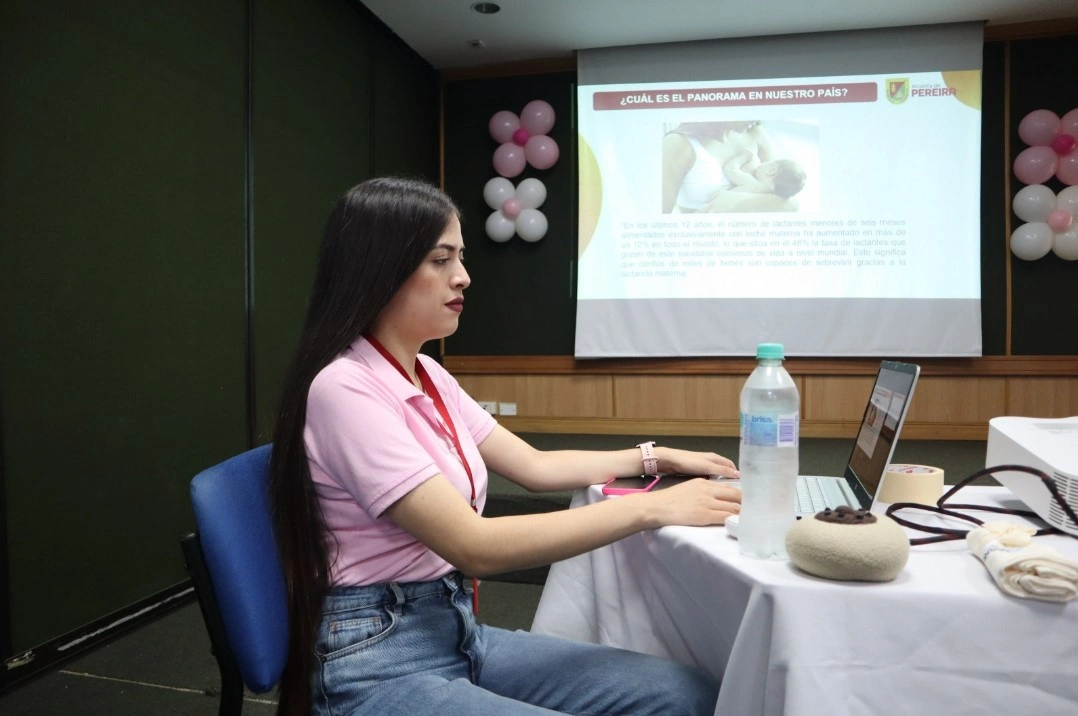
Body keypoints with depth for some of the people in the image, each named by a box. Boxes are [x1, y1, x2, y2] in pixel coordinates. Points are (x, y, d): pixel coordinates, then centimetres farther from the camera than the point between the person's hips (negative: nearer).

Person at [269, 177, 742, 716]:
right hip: (378, 663, -7)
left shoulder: (428, 376, 7)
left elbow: (533, 467, 14)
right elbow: (475, 547, -25)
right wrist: (652, 508, -23)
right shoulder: (344, 387, -19)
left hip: (458, 630, 7)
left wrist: (657, 458, 8)